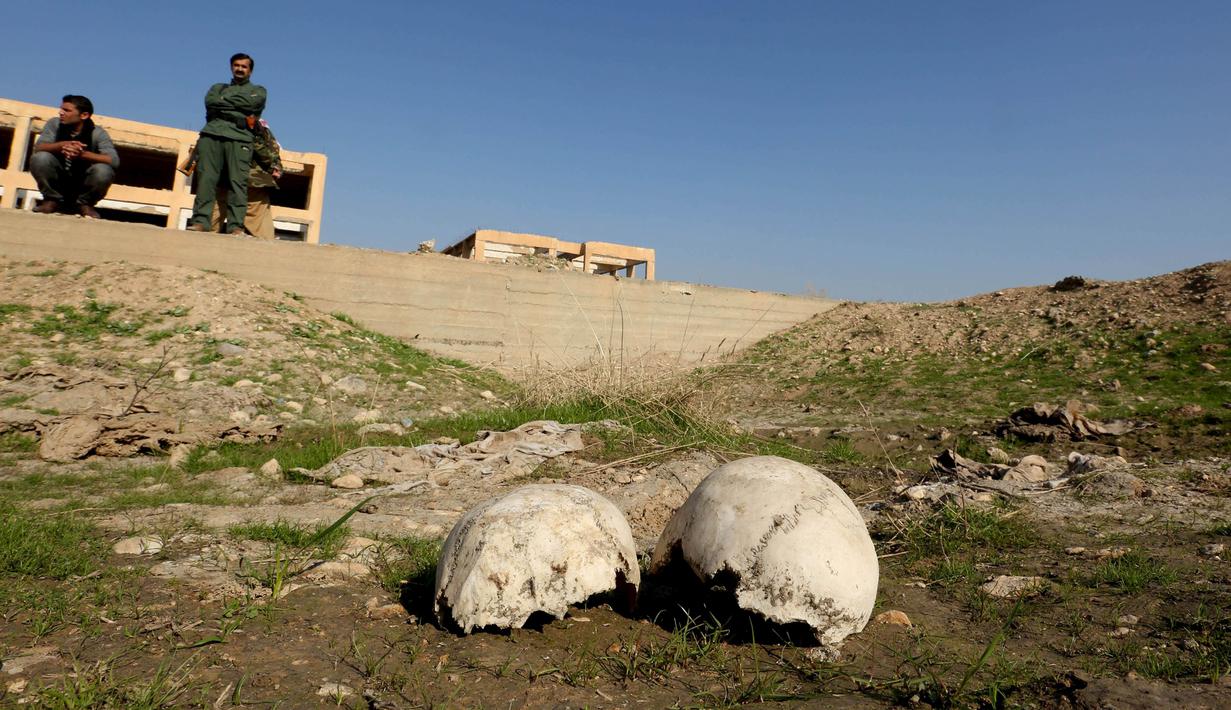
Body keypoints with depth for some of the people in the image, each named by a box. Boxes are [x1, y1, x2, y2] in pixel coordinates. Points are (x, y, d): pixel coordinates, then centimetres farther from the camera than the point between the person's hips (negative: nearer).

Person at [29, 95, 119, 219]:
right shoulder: (54, 124, -4)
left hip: (84, 185, -2)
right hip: (57, 183, 2)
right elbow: (38, 147, -17)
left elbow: (114, 160, -28)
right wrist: (62, 145, -38)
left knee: (103, 171, -30)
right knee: (40, 158, -25)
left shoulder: (97, 133, -12)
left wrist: (83, 154, -43)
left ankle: (84, 204, -2)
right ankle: (52, 200, 0)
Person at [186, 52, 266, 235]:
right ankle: (200, 221, -16)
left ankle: (236, 225, -22)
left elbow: (250, 102, 1)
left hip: (239, 139, -2)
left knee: (238, 182, -15)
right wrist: (237, 115, -2)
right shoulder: (218, 88, 30)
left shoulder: (258, 90, 24)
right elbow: (210, 102, 8)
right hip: (211, 135, 2)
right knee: (205, 179, -11)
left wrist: (223, 103, 6)